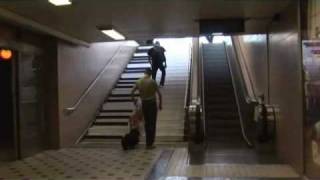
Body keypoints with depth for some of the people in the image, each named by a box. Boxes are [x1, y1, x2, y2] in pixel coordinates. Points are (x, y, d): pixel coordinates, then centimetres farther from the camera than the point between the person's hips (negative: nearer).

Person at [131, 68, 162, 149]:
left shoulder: (138, 82, 1)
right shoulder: (152, 81, -11)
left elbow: (132, 92, 6)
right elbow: (159, 94, -12)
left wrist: (134, 100, 22)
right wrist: (160, 104, -1)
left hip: (144, 104, 4)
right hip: (152, 103, -4)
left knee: (146, 123, 15)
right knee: (152, 124, 4)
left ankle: (148, 143, 21)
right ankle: (150, 144, 7)